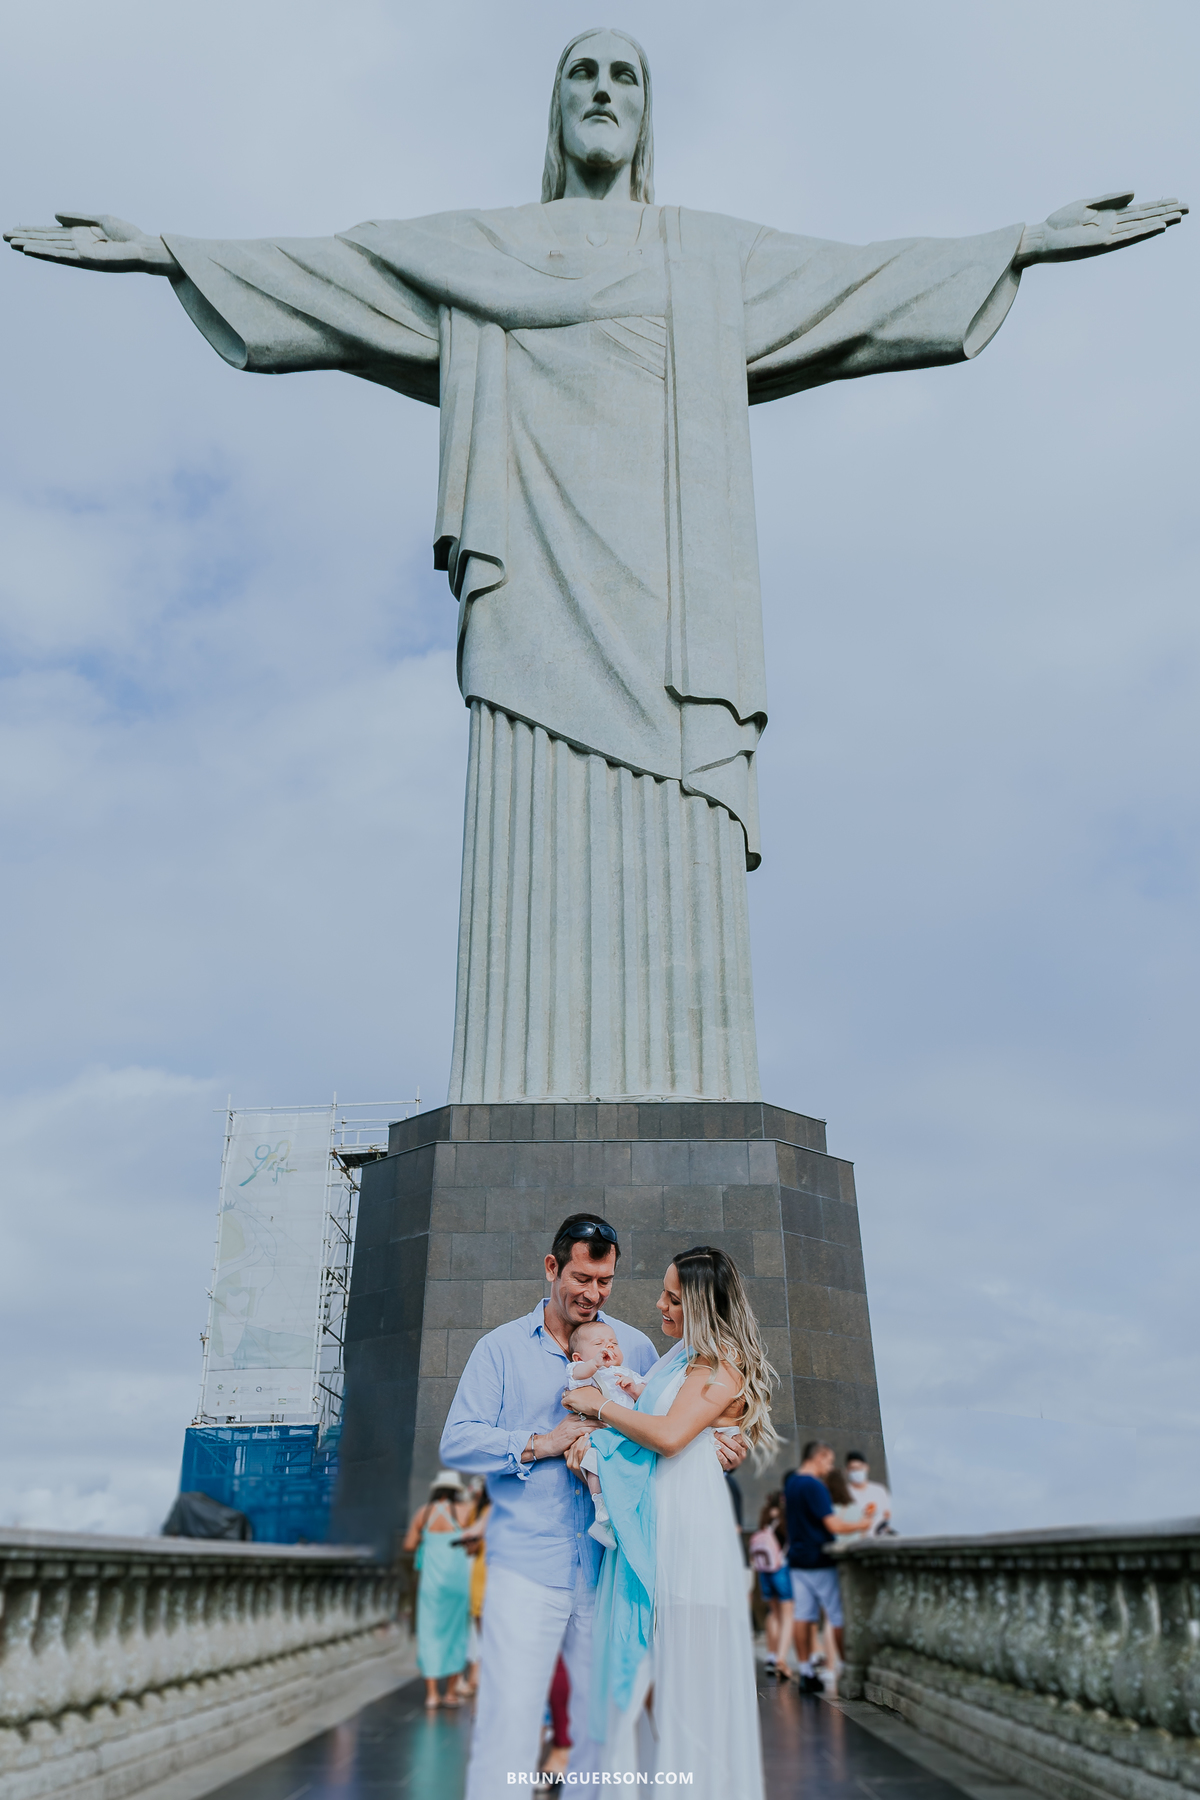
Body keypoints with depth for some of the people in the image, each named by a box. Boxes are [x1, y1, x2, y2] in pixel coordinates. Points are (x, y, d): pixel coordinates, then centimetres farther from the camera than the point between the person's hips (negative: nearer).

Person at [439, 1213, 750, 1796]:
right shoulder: (501, 1348, 4)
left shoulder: (635, 1348, 10)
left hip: (609, 1567, 3)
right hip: (527, 1567, -2)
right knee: (508, 1722, -8)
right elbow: (457, 1441, -1)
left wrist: (717, 1451, -7)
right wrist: (542, 1443, -12)